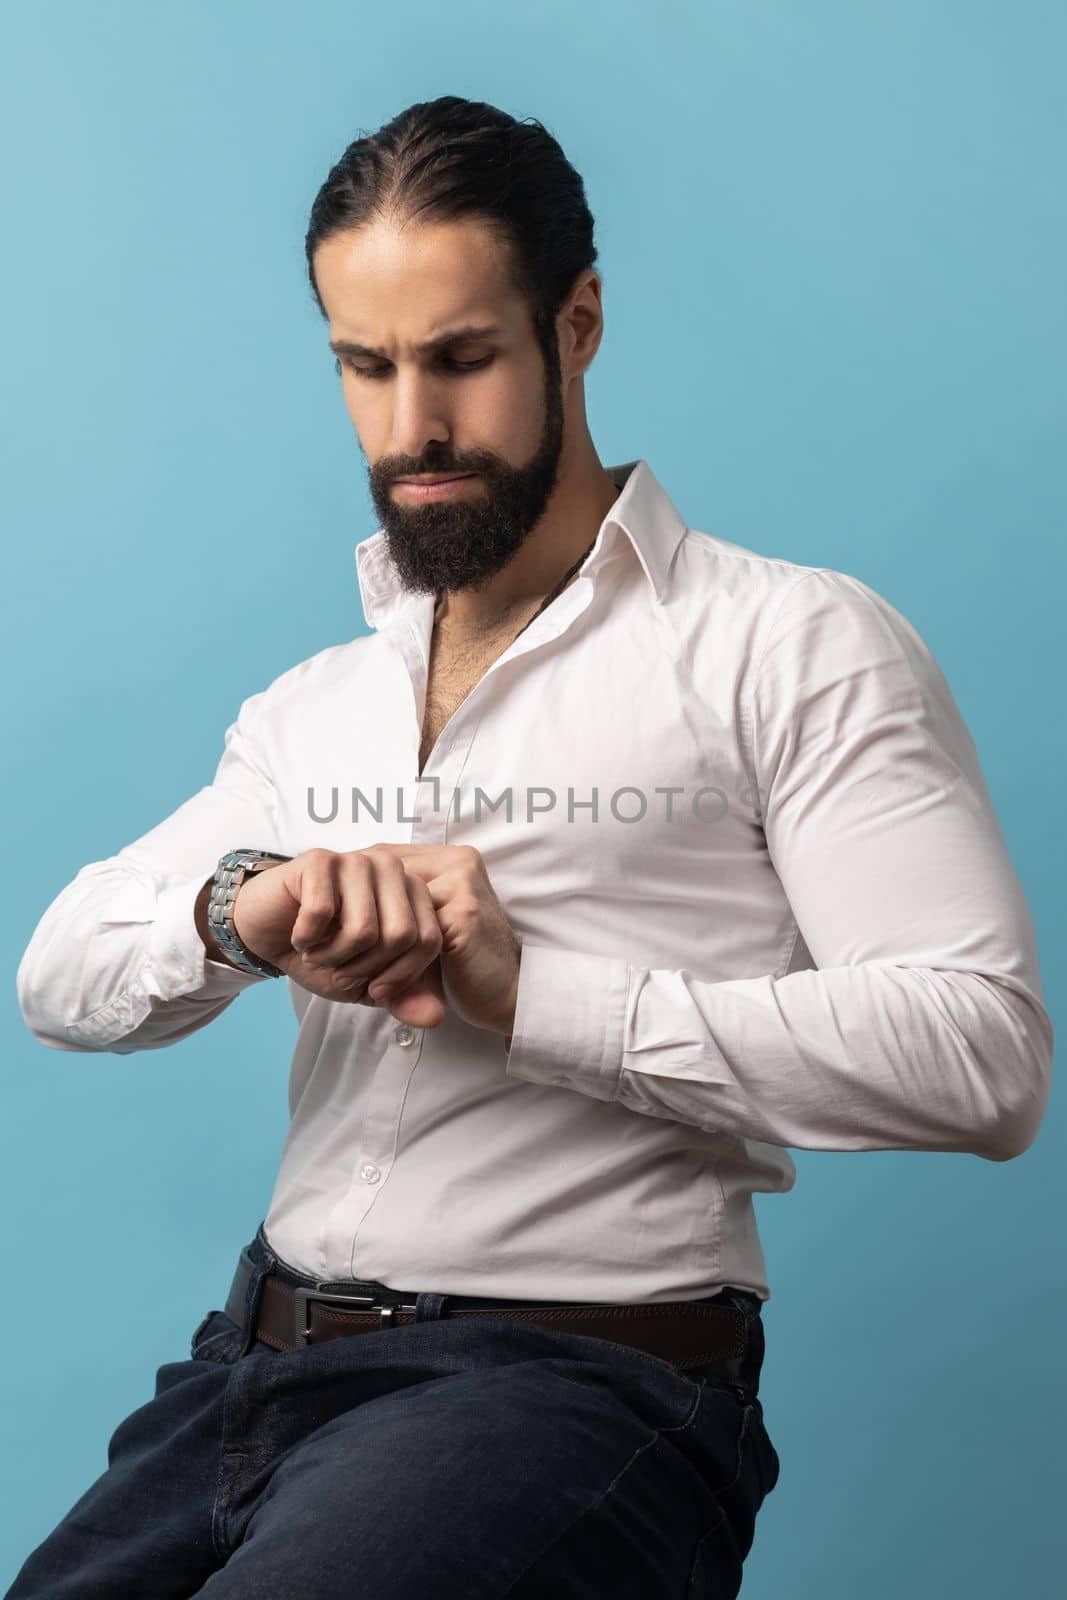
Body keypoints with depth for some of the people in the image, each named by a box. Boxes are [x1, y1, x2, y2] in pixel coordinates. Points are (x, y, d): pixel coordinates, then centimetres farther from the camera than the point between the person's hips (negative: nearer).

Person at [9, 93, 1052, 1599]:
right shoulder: (315, 705, 20)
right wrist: (236, 914, -12)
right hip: (257, 1363, 6)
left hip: (578, 1371, -6)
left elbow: (984, 1051, -12)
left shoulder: (795, 645, -1)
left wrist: (529, 995, -17)